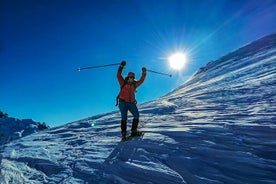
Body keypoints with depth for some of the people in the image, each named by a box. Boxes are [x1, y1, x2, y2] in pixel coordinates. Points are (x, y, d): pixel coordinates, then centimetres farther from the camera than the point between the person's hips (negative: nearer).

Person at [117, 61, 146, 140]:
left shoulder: (134, 84, 16)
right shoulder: (123, 83, 6)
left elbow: (141, 81, 15)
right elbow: (118, 76, -4)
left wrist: (144, 73, 5)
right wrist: (121, 67, -13)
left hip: (131, 103, 4)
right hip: (123, 102, -4)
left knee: (136, 115, -8)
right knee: (124, 117, -8)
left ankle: (134, 131, 1)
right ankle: (123, 134, -4)